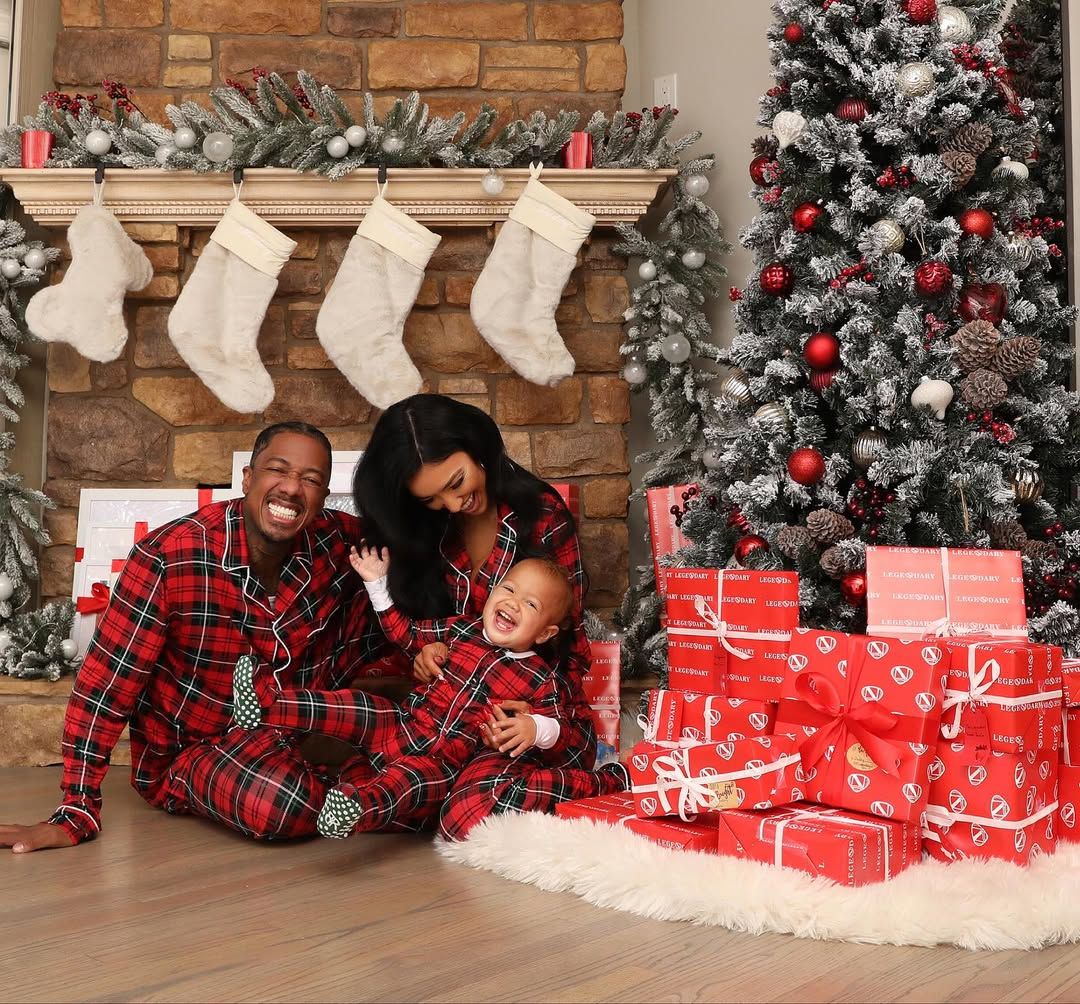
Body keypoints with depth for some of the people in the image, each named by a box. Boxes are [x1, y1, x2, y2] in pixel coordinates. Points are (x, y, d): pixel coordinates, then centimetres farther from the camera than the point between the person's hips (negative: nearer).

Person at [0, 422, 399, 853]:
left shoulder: (340, 542, -13)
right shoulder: (168, 557, -23)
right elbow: (106, 683, -19)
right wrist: (76, 813, -18)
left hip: (299, 728, 4)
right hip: (192, 750, -3)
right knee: (280, 801, -36)